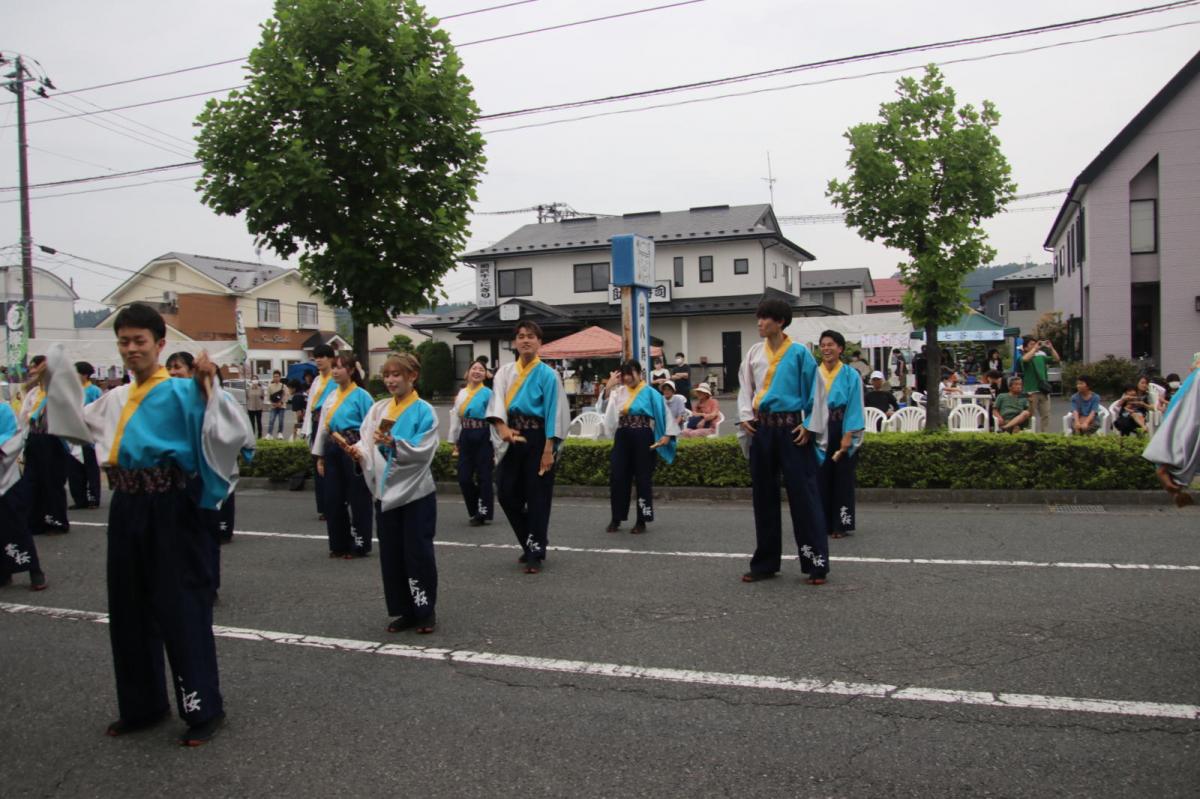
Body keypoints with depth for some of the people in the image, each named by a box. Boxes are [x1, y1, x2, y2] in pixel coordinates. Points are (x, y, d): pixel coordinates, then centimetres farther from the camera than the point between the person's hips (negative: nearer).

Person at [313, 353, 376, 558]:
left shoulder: (361, 396, -9)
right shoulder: (331, 396, 11)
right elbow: (323, 426, 15)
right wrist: (320, 456, 14)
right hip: (333, 450, 7)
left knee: (357, 498, 2)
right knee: (333, 498, 10)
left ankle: (359, 545, 13)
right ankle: (338, 544, 22)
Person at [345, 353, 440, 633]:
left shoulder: (424, 410, -8)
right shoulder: (378, 409, 7)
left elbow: (423, 451, -17)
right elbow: (367, 443, 4)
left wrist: (394, 444, -31)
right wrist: (358, 452, -18)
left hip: (416, 493, -5)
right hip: (385, 492, 5)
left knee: (418, 553, -1)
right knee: (391, 555, 10)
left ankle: (425, 612, 13)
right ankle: (404, 611, 22)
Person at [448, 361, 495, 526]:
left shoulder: (488, 393, -5)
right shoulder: (461, 393, 11)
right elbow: (455, 418, 14)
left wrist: (495, 444, -10)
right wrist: (455, 441, 12)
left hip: (483, 436, -5)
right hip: (466, 436, 5)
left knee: (483, 476, 2)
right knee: (464, 477, 4)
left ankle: (483, 513, 13)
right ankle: (475, 512, 23)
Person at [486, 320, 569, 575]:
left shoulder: (547, 374, -4)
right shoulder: (505, 372, 8)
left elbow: (554, 413, -7)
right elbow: (497, 401, -5)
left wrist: (548, 449, -13)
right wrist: (502, 426, -25)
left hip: (537, 439, -4)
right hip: (512, 438, 4)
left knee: (537, 497, -1)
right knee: (507, 494, 4)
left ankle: (536, 554, 10)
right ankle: (531, 544, 25)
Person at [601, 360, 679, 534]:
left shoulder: (650, 393, -3)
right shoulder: (618, 392, 9)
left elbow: (665, 413, -4)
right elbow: (605, 408, 0)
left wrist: (667, 435, -14)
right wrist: (608, 387, -7)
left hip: (642, 437, -4)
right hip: (622, 437, 4)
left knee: (643, 479, 1)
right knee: (617, 477, 2)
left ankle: (642, 521, 10)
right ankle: (616, 519, 12)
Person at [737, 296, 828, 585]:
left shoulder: (799, 352, -5)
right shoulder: (754, 353, 7)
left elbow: (815, 390, -3)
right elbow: (745, 388, 13)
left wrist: (810, 426, -8)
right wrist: (745, 417, -1)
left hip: (791, 427, -5)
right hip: (761, 428, 5)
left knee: (803, 494, -3)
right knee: (763, 495, 9)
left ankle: (816, 563, 4)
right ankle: (765, 562, 19)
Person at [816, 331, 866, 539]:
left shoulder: (851, 376, -1)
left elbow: (854, 409, -4)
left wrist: (847, 438, -11)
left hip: (843, 434, -2)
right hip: (819, 434, 2)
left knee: (842, 479, 3)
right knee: (821, 479, 2)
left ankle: (842, 525, 9)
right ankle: (822, 524, 9)